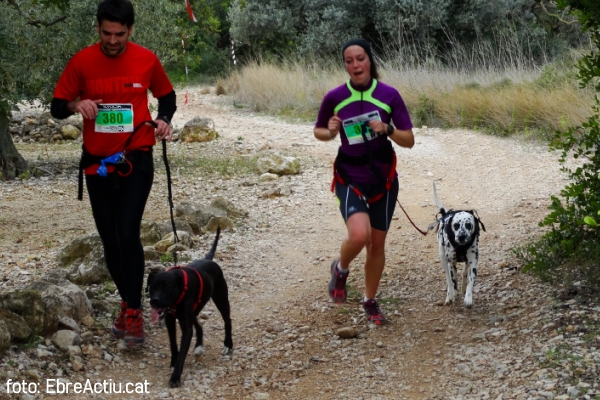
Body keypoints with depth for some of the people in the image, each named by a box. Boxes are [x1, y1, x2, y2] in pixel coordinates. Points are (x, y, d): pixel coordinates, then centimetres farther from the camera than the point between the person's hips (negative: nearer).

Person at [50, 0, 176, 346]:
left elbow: (167, 96, 13)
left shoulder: (147, 60, -4)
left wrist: (164, 119, -8)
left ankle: (134, 312, -6)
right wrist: (76, 104, -21)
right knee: (110, 239, 9)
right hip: (97, 163, 2)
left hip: (136, 161, -2)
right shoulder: (82, 62, -5)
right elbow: (57, 107, 1)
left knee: (128, 234, -14)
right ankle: (128, 302, 26)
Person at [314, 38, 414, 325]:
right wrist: (330, 133, -14)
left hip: (383, 178, 2)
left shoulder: (389, 95, -8)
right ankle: (341, 269, 8)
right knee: (359, 235, -26)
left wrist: (387, 129, -24)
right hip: (350, 178, -2)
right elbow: (318, 131, 9)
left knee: (377, 244, 11)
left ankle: (370, 301, 33)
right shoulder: (335, 97, -8)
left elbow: (409, 140, -5)